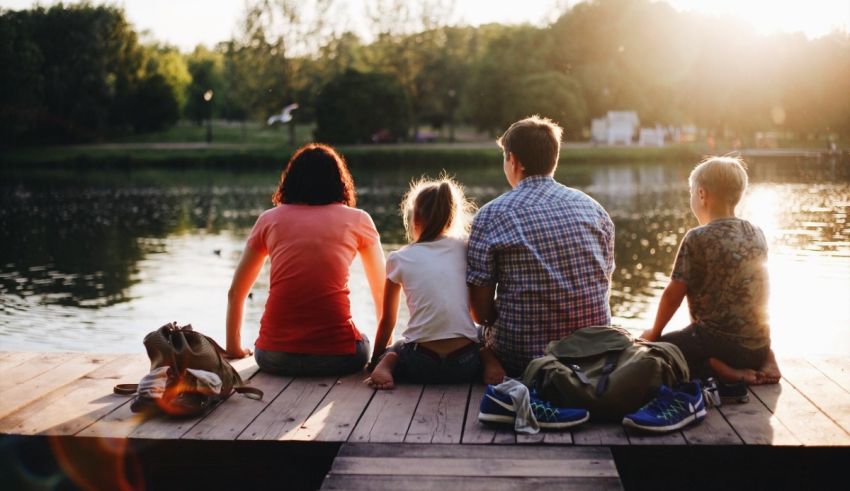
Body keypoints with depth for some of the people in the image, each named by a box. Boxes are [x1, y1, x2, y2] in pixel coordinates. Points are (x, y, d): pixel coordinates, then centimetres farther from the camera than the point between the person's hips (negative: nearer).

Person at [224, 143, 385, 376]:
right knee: (361, 345, 32)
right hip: (336, 356, -1)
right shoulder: (357, 220, 9)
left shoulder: (269, 219, 12)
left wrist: (234, 348, 32)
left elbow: (235, 292, 18)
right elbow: (382, 293, 19)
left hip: (275, 356, 1)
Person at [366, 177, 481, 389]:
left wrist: (377, 360, 32)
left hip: (422, 365, 0)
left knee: (394, 350, 31)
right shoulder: (464, 249, 9)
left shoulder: (399, 259, 7)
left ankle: (388, 363, -4)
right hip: (465, 364, 0)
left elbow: (387, 321, 16)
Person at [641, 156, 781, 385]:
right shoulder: (757, 234, 5)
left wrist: (655, 332, 6)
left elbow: (673, 294, -11)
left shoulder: (698, 238, -14)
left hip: (718, 341, -7)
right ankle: (767, 361, 7)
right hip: (759, 343, 7)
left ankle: (722, 371, -11)